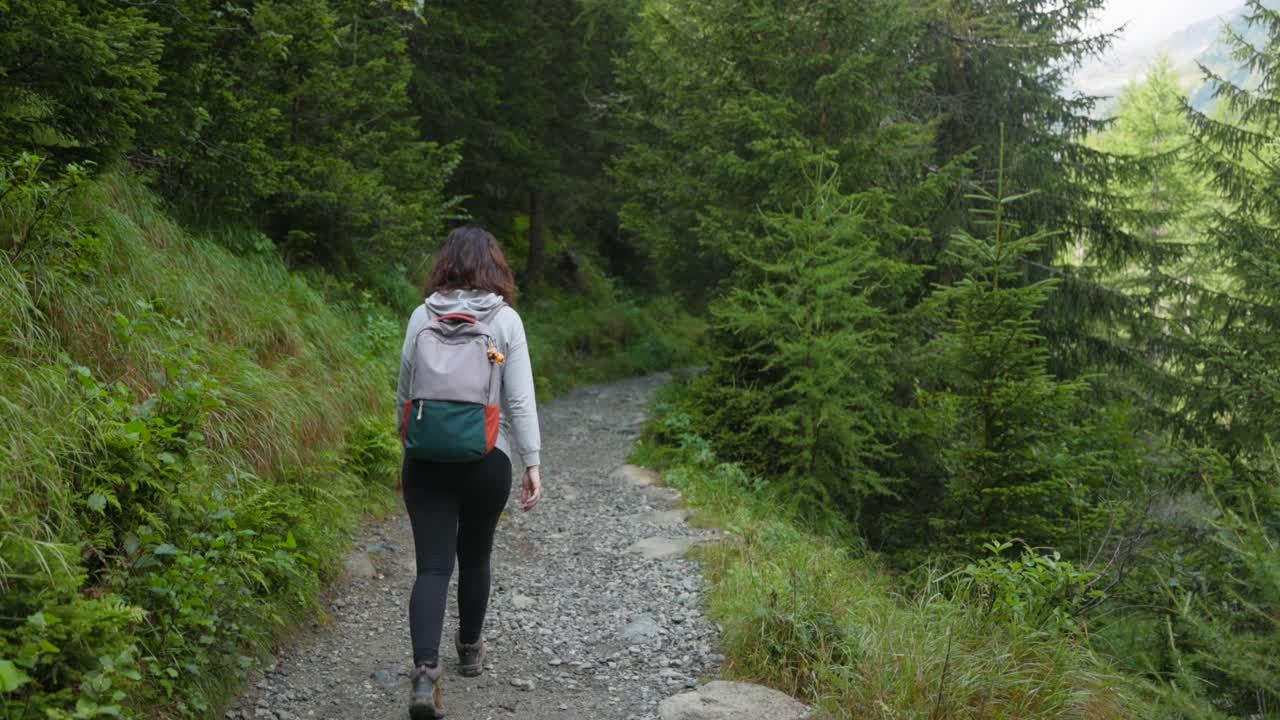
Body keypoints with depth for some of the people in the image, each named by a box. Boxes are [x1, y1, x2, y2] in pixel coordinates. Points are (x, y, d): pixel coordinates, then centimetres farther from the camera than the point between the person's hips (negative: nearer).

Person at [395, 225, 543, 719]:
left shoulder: (422, 316, 1)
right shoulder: (505, 319, -5)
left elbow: (404, 395, 8)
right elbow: (520, 400, -8)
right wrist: (532, 463, -4)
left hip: (426, 459, 1)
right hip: (487, 459, 0)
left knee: (431, 565, 0)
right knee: (475, 556, 19)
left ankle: (425, 673, -15)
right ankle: (470, 650, 37)